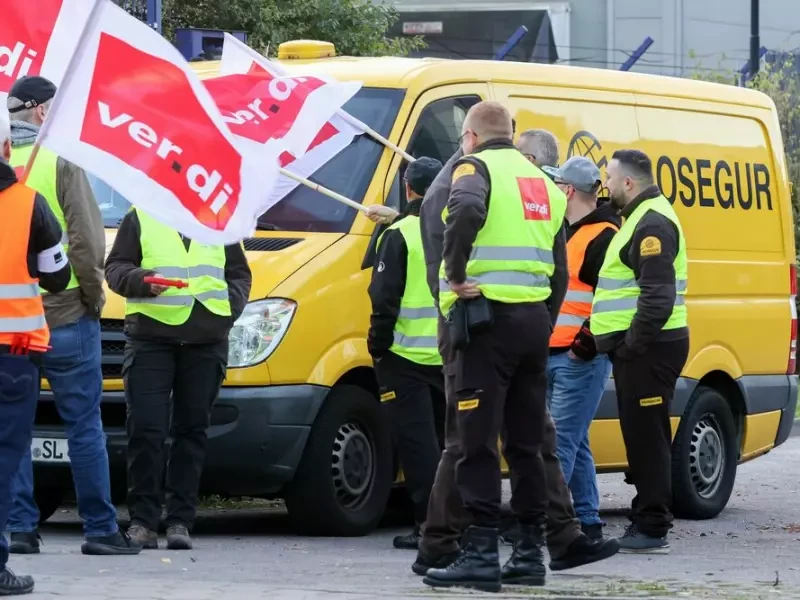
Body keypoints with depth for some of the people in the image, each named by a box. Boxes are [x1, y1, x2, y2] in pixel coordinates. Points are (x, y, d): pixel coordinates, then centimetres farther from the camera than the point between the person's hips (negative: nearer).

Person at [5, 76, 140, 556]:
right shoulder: (60, 161, -10)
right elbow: (86, 238, -14)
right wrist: (93, 296, 0)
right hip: (65, 317, -4)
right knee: (85, 426, 3)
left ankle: (20, 527, 7)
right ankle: (101, 530, 5)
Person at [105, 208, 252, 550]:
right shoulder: (141, 217, 8)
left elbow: (239, 274, 19)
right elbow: (115, 268, 5)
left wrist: (230, 308, 2)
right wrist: (142, 280, -15)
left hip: (207, 342, 3)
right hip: (150, 338, -2)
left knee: (192, 430, 3)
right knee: (145, 429, -9)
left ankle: (180, 520, 7)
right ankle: (142, 521, -3)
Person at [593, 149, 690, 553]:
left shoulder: (652, 224, -14)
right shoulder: (641, 218, 20)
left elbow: (658, 296, -24)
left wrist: (633, 343, -22)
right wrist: (628, 344, 18)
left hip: (647, 349, -11)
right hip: (640, 348, 11)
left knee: (646, 437, -9)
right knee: (642, 436, 13)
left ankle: (651, 530, -9)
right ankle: (647, 524, 18)